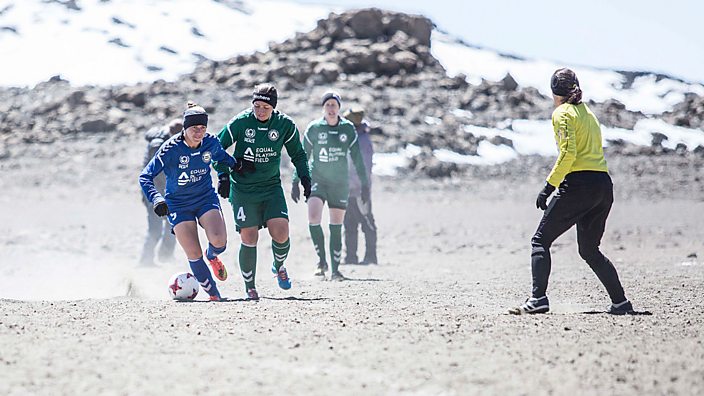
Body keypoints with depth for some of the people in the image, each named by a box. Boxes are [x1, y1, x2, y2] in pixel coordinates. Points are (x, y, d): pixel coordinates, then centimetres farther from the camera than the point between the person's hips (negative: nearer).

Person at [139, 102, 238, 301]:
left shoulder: (211, 143, -8)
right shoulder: (171, 149, -19)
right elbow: (145, 176, -18)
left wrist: (235, 165, 11)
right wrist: (156, 199, -30)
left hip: (206, 199, 2)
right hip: (178, 206, -2)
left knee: (219, 240, -23)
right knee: (194, 255, -10)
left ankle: (212, 256, 15)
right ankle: (213, 294, 10)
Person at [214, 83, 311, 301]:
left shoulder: (285, 124, -4)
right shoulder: (240, 122, -11)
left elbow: (297, 154, 12)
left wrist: (305, 177, 1)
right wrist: (223, 175, -9)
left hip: (272, 187, 2)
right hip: (243, 189, -2)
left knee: (281, 232, -14)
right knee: (249, 238, -7)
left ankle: (279, 266, 19)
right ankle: (250, 287, 9)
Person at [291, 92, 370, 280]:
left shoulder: (348, 129, -1)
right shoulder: (314, 128, -4)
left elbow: (357, 158, 4)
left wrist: (365, 184, 3)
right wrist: (295, 182, -2)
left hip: (340, 183, 1)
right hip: (316, 178, -1)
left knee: (336, 226, 4)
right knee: (313, 218, -21)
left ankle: (335, 269, 12)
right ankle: (321, 260, -5)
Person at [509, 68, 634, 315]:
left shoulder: (562, 113, -2)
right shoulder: (589, 114, 22)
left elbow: (568, 153, -14)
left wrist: (548, 187, -14)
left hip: (579, 184, -8)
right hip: (604, 185, 8)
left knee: (540, 241, -1)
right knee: (590, 250, 18)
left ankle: (538, 299, -15)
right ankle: (620, 303, 11)